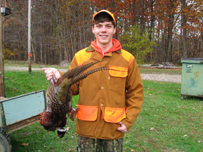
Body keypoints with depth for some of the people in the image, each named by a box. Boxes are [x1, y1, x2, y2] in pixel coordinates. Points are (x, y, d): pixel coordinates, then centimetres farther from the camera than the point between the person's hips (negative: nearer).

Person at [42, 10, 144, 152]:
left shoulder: (127, 59, -1)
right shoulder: (80, 57, 1)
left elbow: (136, 93, 2)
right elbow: (73, 87, 5)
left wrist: (128, 121, -4)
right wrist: (59, 78, -14)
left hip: (114, 129, 0)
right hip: (87, 128, 1)